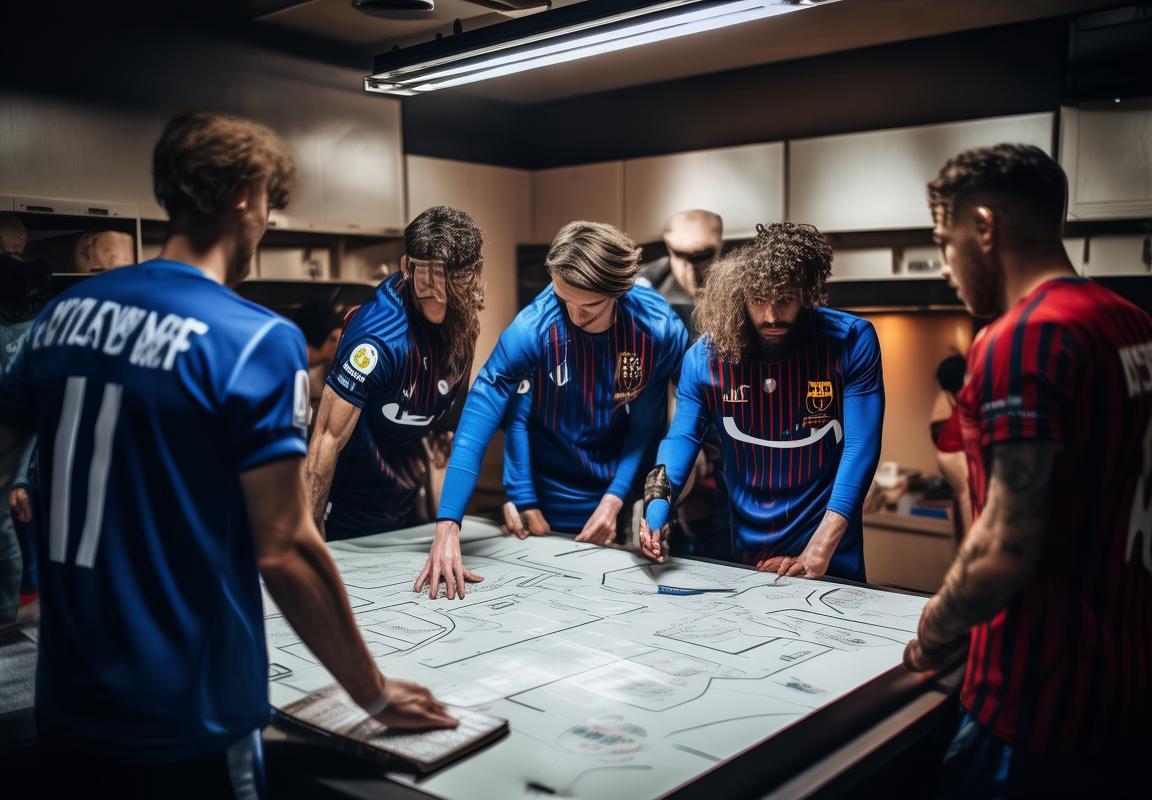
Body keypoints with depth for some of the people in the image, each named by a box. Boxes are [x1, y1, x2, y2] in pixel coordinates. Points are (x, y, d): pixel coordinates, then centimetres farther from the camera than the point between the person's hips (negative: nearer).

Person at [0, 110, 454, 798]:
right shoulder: (259, 340, -17)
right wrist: (376, 692, -8)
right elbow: (284, 551, -19)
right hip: (184, 717, -6)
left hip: (66, 700, 6)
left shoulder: (65, 311, 3)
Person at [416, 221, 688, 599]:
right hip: (550, 508, -2)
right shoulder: (532, 328, -25)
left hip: (619, 495, 2)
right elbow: (475, 429, -28)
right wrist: (447, 526, -36)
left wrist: (613, 501, -15)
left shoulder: (661, 330, -18)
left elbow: (646, 425, -6)